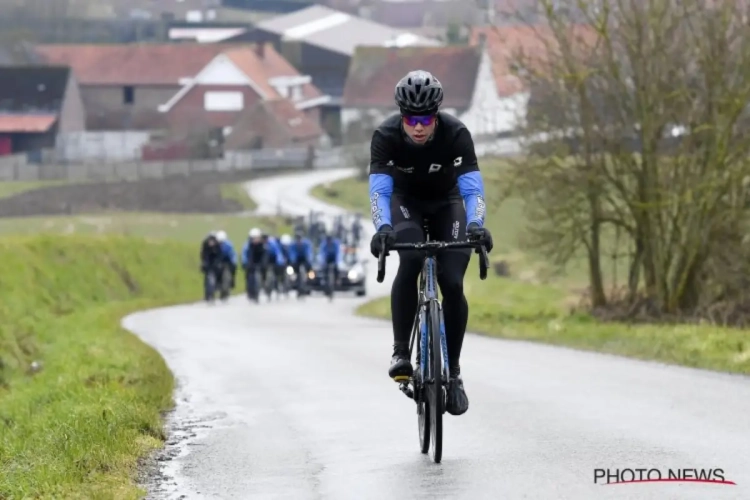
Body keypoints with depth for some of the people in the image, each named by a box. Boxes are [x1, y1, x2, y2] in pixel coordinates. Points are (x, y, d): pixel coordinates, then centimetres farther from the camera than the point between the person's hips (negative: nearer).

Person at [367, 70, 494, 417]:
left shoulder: (456, 134, -30)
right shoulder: (386, 136, -29)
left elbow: (472, 188, -35)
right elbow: (379, 190, -36)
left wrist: (475, 225, -54)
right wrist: (383, 228, -55)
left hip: (446, 204, 1)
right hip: (406, 202, -1)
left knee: (452, 284, -15)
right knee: (410, 261, -32)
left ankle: (453, 372, 1)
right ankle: (400, 352, -23)